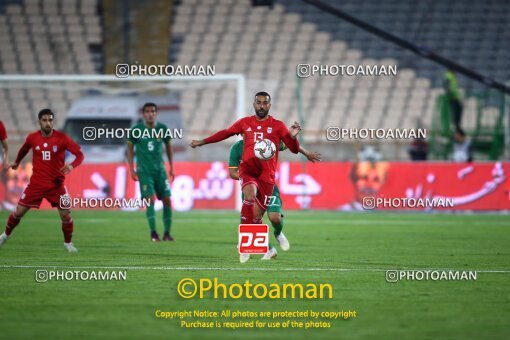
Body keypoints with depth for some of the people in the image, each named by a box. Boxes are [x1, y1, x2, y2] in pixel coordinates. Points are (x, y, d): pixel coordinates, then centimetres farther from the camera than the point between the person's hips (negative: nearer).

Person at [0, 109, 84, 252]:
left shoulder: (62, 138, -12)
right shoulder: (32, 138, -4)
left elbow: (79, 154, -15)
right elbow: (24, 149, 20)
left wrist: (72, 165, -34)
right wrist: (17, 162, 34)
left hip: (56, 185, -1)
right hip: (36, 183, 1)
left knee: (66, 215, -6)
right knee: (19, 212, 3)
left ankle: (68, 243, 18)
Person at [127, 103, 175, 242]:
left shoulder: (163, 129, 1)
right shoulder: (136, 130, -6)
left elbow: (168, 146, 15)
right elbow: (130, 148, 4)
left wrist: (171, 167, 13)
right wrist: (132, 169, -2)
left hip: (160, 169, 3)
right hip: (144, 171, -3)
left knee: (167, 199, -1)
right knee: (150, 199, -14)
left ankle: (167, 233, 9)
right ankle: (153, 233, -13)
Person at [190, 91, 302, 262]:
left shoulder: (277, 126, 6)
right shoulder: (245, 123, 12)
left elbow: (294, 149, 3)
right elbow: (225, 133, 25)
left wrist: (293, 137, -18)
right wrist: (202, 142, 28)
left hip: (266, 174, 0)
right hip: (247, 169, 0)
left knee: (257, 215, -2)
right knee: (250, 194, -32)